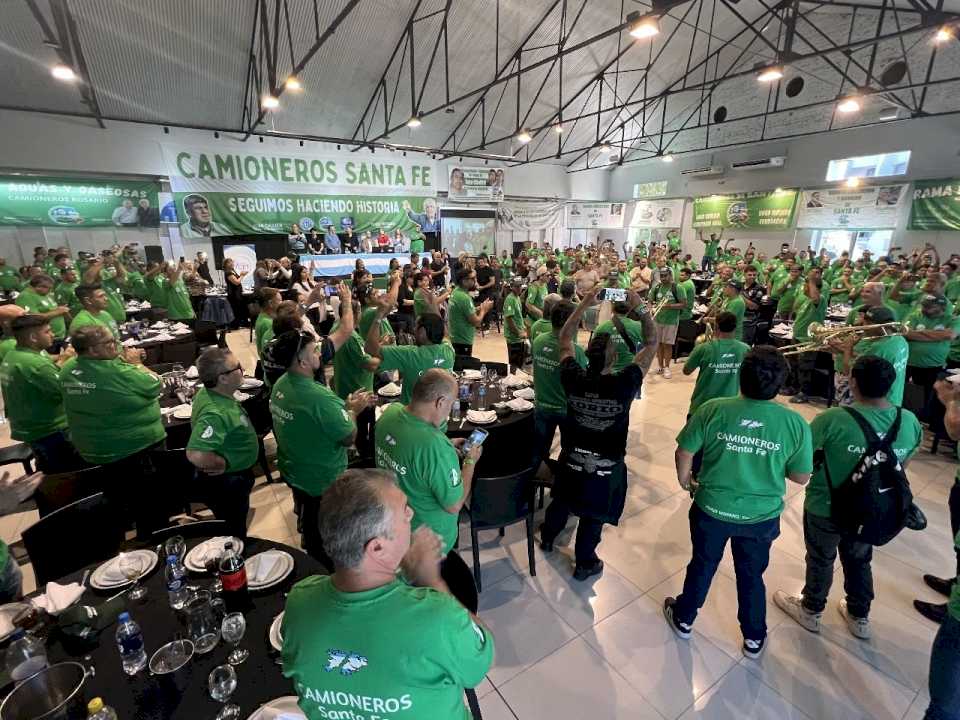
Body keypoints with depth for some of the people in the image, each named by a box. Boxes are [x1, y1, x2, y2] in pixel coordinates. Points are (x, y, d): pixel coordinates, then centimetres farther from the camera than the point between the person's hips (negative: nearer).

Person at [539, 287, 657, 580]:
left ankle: (547, 538, 52)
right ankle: (585, 564, 37)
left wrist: (585, 303, -6)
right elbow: (651, 344, -15)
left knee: (562, 501, 27)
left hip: (572, 458, 3)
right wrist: (641, 307, -13)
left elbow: (565, 339, -6)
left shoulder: (573, 378, -21)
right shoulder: (624, 384, -27)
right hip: (607, 464, -3)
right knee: (593, 516, 16)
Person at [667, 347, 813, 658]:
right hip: (761, 516, 1)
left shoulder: (713, 409, -21)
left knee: (702, 565, 23)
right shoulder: (795, 423, -17)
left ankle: (684, 619, 45)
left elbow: (684, 452, -12)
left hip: (712, 509, -1)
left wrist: (685, 480, 8)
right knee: (751, 575, 25)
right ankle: (754, 638, 47)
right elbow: (801, 477, -6)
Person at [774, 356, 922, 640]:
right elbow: (901, 464, 4)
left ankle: (811, 611, 42)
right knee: (859, 561, 28)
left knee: (820, 560, 19)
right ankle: (860, 617, 49)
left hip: (825, 509, -4)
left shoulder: (833, 420, -31)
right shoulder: (910, 422, -12)